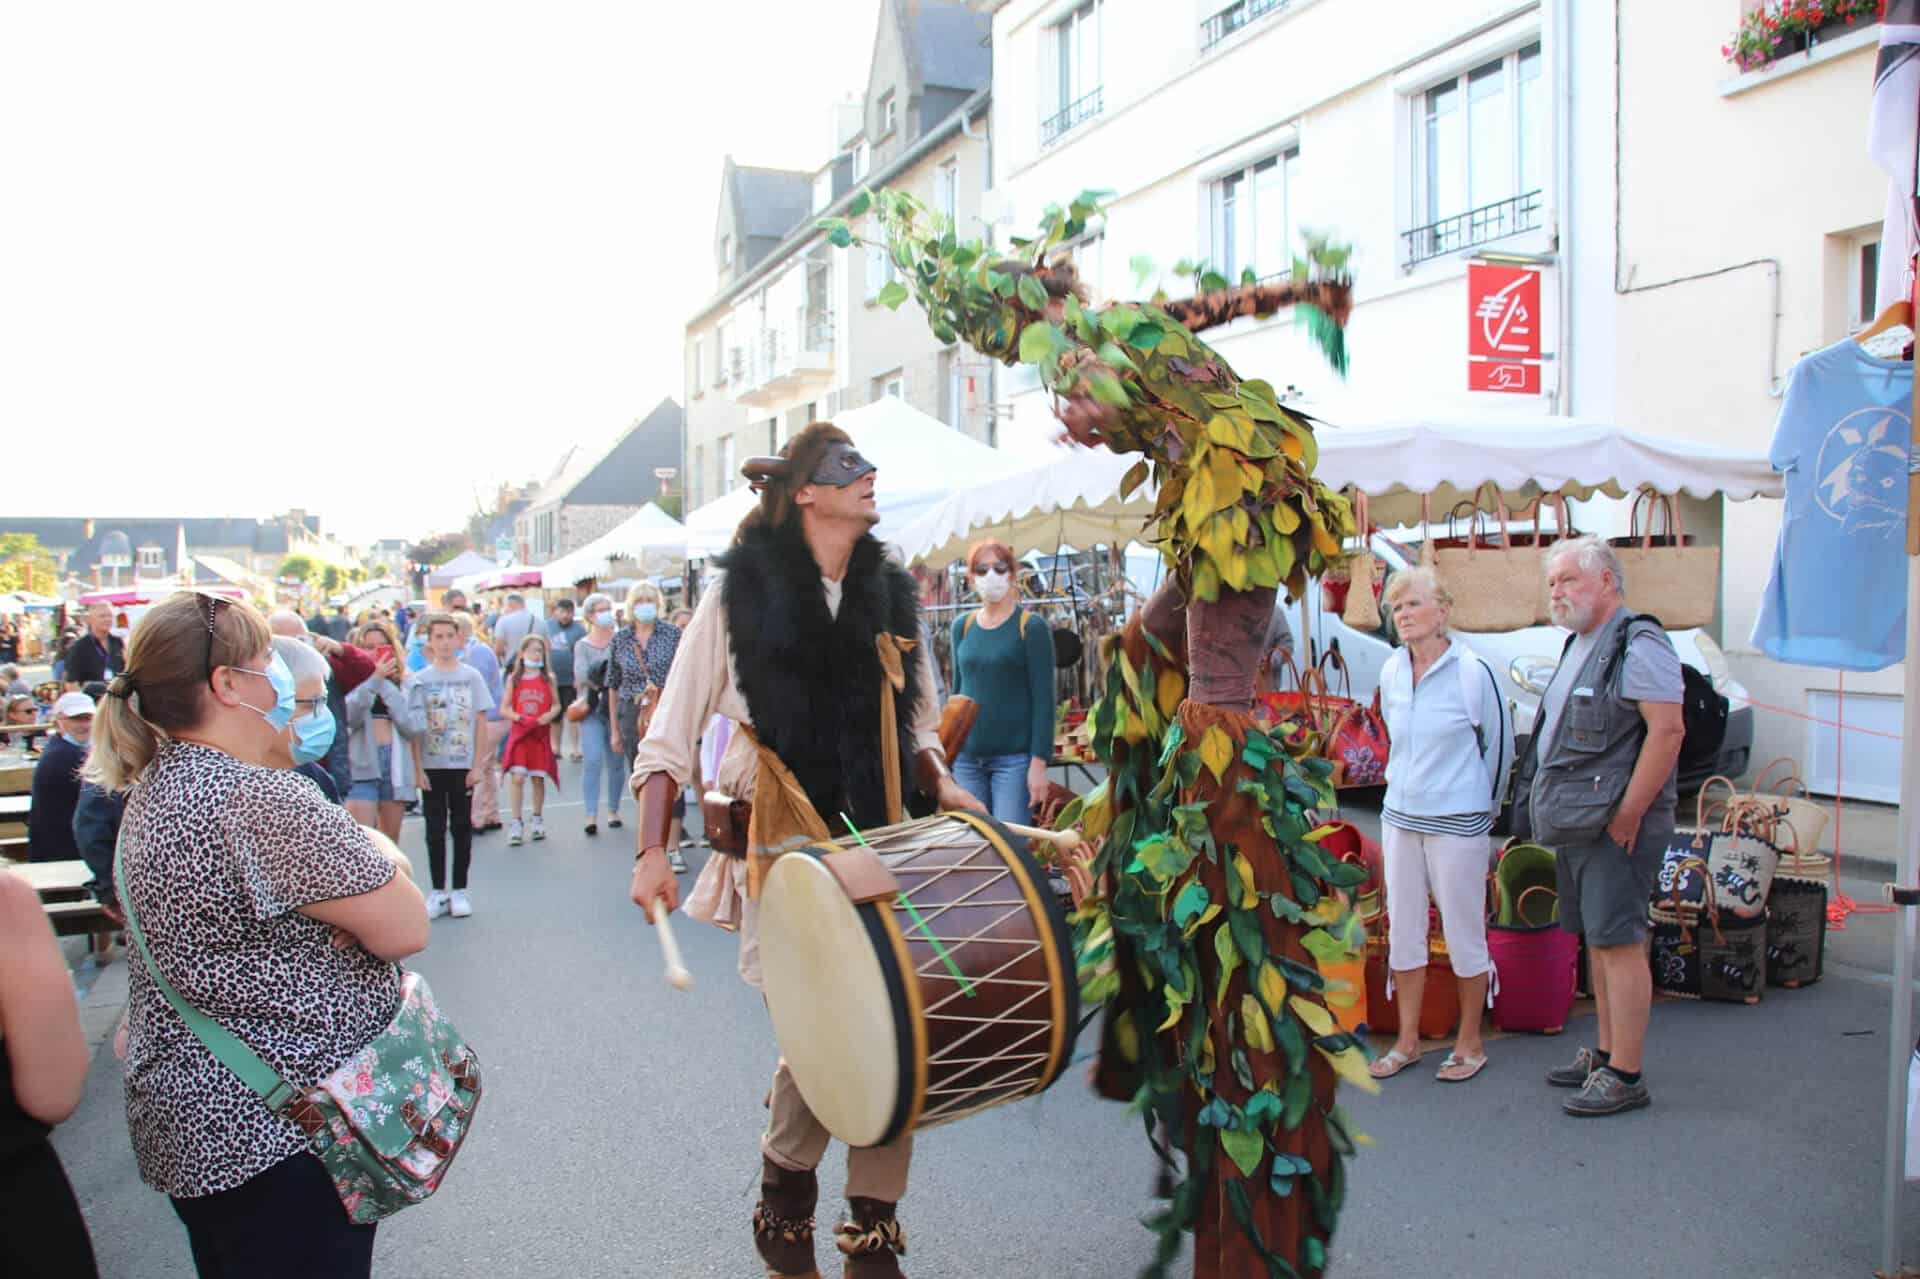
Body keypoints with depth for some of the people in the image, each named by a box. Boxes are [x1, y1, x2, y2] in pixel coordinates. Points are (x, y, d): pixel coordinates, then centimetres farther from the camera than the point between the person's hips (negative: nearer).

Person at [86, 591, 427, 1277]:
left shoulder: (157, 785, 7)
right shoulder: (260, 799, -25)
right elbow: (405, 929, -24)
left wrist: (366, 863, -8)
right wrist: (382, 862, -3)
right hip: (278, 1130, -10)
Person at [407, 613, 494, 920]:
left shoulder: (471, 676, 1)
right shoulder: (418, 680, 1)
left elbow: (481, 724, 1)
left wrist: (477, 766, -4)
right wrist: (417, 768, -6)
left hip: (463, 766, 0)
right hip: (431, 766, 0)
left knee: (462, 828, 5)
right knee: (435, 830, 6)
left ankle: (459, 891, 14)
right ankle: (438, 891, 14)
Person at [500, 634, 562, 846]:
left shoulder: (548, 678, 4)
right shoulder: (513, 679, 3)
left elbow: (557, 705, 9)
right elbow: (504, 709, 5)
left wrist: (550, 715, -11)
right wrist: (516, 716, -15)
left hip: (540, 734, 1)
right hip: (519, 733, -1)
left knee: (538, 778, 7)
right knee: (517, 777, -10)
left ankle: (537, 820, 23)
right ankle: (516, 823, -4)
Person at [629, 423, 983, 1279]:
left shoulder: (890, 598, 11)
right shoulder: (741, 597, -2)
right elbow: (669, 738, -2)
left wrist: (944, 790, -1)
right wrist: (652, 853, -11)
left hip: (879, 850, 4)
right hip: (783, 855, -4)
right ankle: (784, 1204, 22)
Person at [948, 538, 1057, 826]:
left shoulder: (1031, 627, -4)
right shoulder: (962, 626, 9)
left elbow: (1043, 699, -7)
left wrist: (1039, 762, -13)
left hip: (1015, 758, -4)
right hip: (965, 758, 4)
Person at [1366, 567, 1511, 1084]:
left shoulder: (1472, 671, -12)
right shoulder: (1391, 672, 4)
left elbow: (1501, 744, -1)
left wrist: (1483, 804, 8)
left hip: (1457, 825, -6)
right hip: (1400, 819, 6)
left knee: (1464, 935, 4)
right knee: (1403, 931, 11)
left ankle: (1470, 1044, 20)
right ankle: (1408, 1041, 23)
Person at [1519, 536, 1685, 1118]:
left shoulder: (1638, 644, -13)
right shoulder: (1578, 645, 18)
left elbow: (1667, 730, -21)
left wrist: (1627, 815, -21)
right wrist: (1537, 798, 17)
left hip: (1615, 825, -10)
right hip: (1576, 824, 10)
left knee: (1619, 942, -6)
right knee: (1596, 941, 15)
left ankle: (1625, 1077, -1)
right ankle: (1606, 1053, 25)